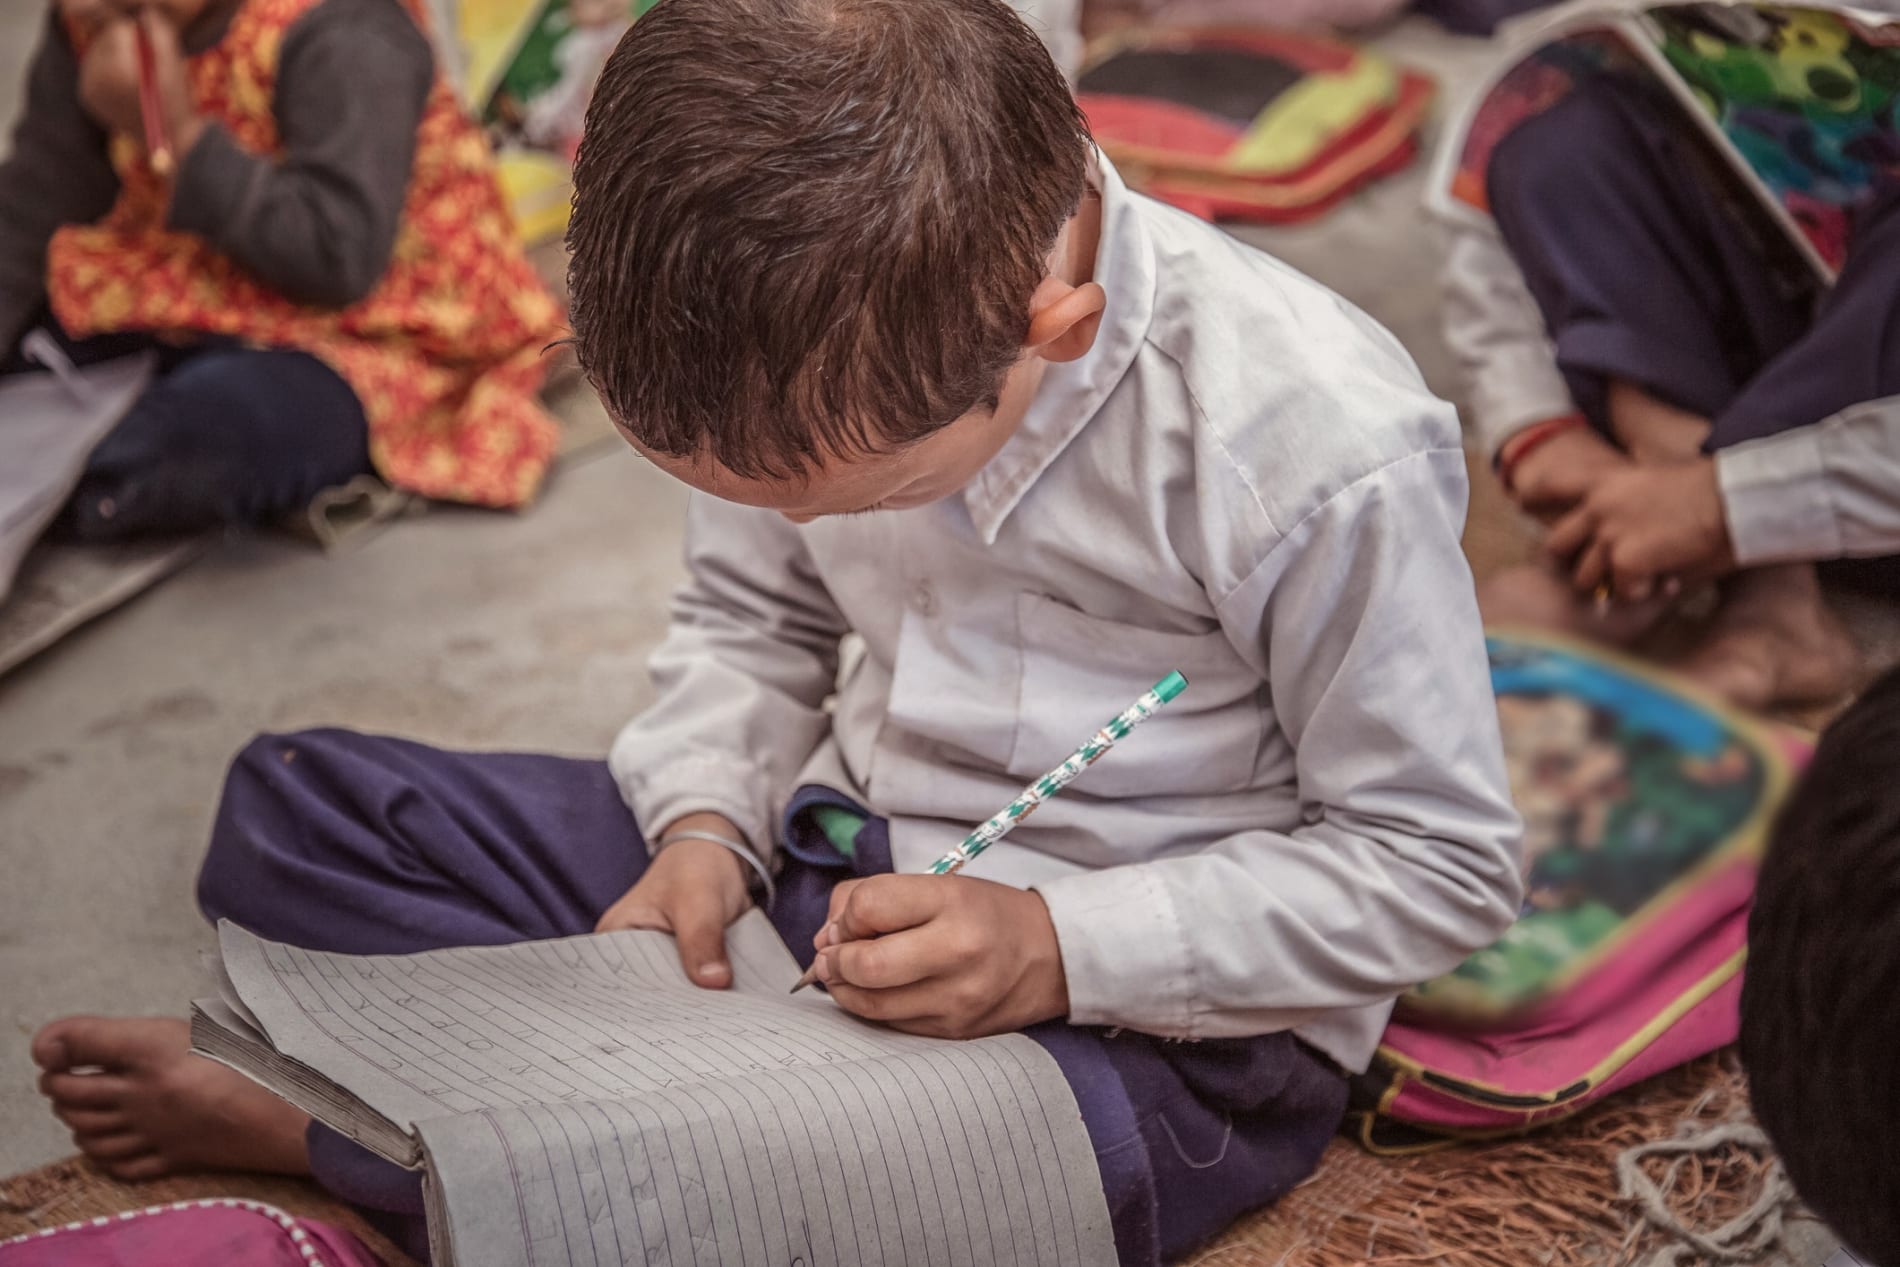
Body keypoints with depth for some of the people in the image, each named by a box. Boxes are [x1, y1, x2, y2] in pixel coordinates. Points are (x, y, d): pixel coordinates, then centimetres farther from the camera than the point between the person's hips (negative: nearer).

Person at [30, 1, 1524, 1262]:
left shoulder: (1321, 446, -25)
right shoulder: (819, 360, -8)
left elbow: (1437, 862, -16)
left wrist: (1060, 948, -26)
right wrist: (707, 826, -10)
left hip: (1151, 1013, -5)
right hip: (827, 867, 5)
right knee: (291, 809, 0)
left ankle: (298, 1121, -16)